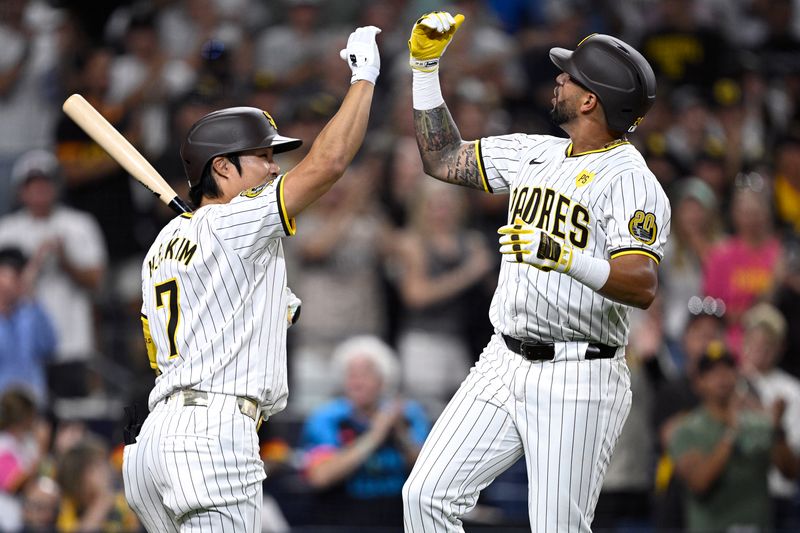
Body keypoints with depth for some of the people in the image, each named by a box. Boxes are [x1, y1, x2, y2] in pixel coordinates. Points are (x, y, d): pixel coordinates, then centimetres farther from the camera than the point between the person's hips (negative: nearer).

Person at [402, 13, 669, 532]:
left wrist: (564, 256, -39)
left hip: (578, 383, -7)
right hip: (504, 366, 8)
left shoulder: (632, 181, -12)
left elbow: (642, 286, -24)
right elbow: (443, 158, 23)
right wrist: (425, 65, 18)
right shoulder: (535, 154, 13)